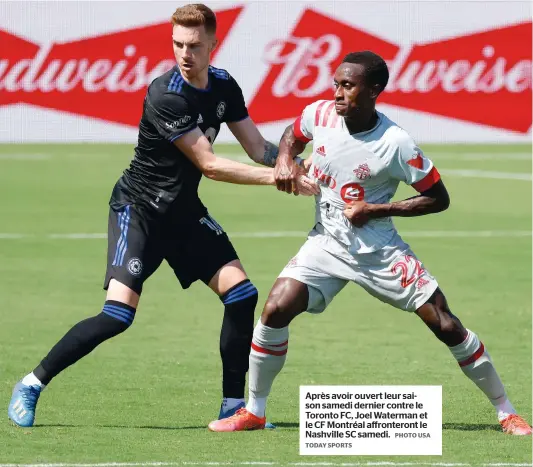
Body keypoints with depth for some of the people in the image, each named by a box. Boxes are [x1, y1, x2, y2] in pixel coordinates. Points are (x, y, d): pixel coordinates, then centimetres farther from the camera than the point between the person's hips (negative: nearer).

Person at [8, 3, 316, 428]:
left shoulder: (223, 86, -1)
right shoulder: (166, 96, -25)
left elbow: (258, 148, 4)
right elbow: (210, 165, -25)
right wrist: (279, 178, -25)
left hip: (184, 210, 7)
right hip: (138, 209, -7)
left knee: (241, 294, -6)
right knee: (118, 315, -18)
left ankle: (234, 406, 5)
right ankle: (32, 385, -2)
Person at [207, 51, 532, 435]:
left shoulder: (396, 144, -20)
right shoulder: (319, 115, -8)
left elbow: (439, 199, -12)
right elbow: (293, 135, 17)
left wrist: (374, 210, -18)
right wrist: (285, 160, -6)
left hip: (380, 251, -3)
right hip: (327, 243, 3)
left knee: (445, 324, -6)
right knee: (276, 309, -17)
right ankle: (253, 412, 0)